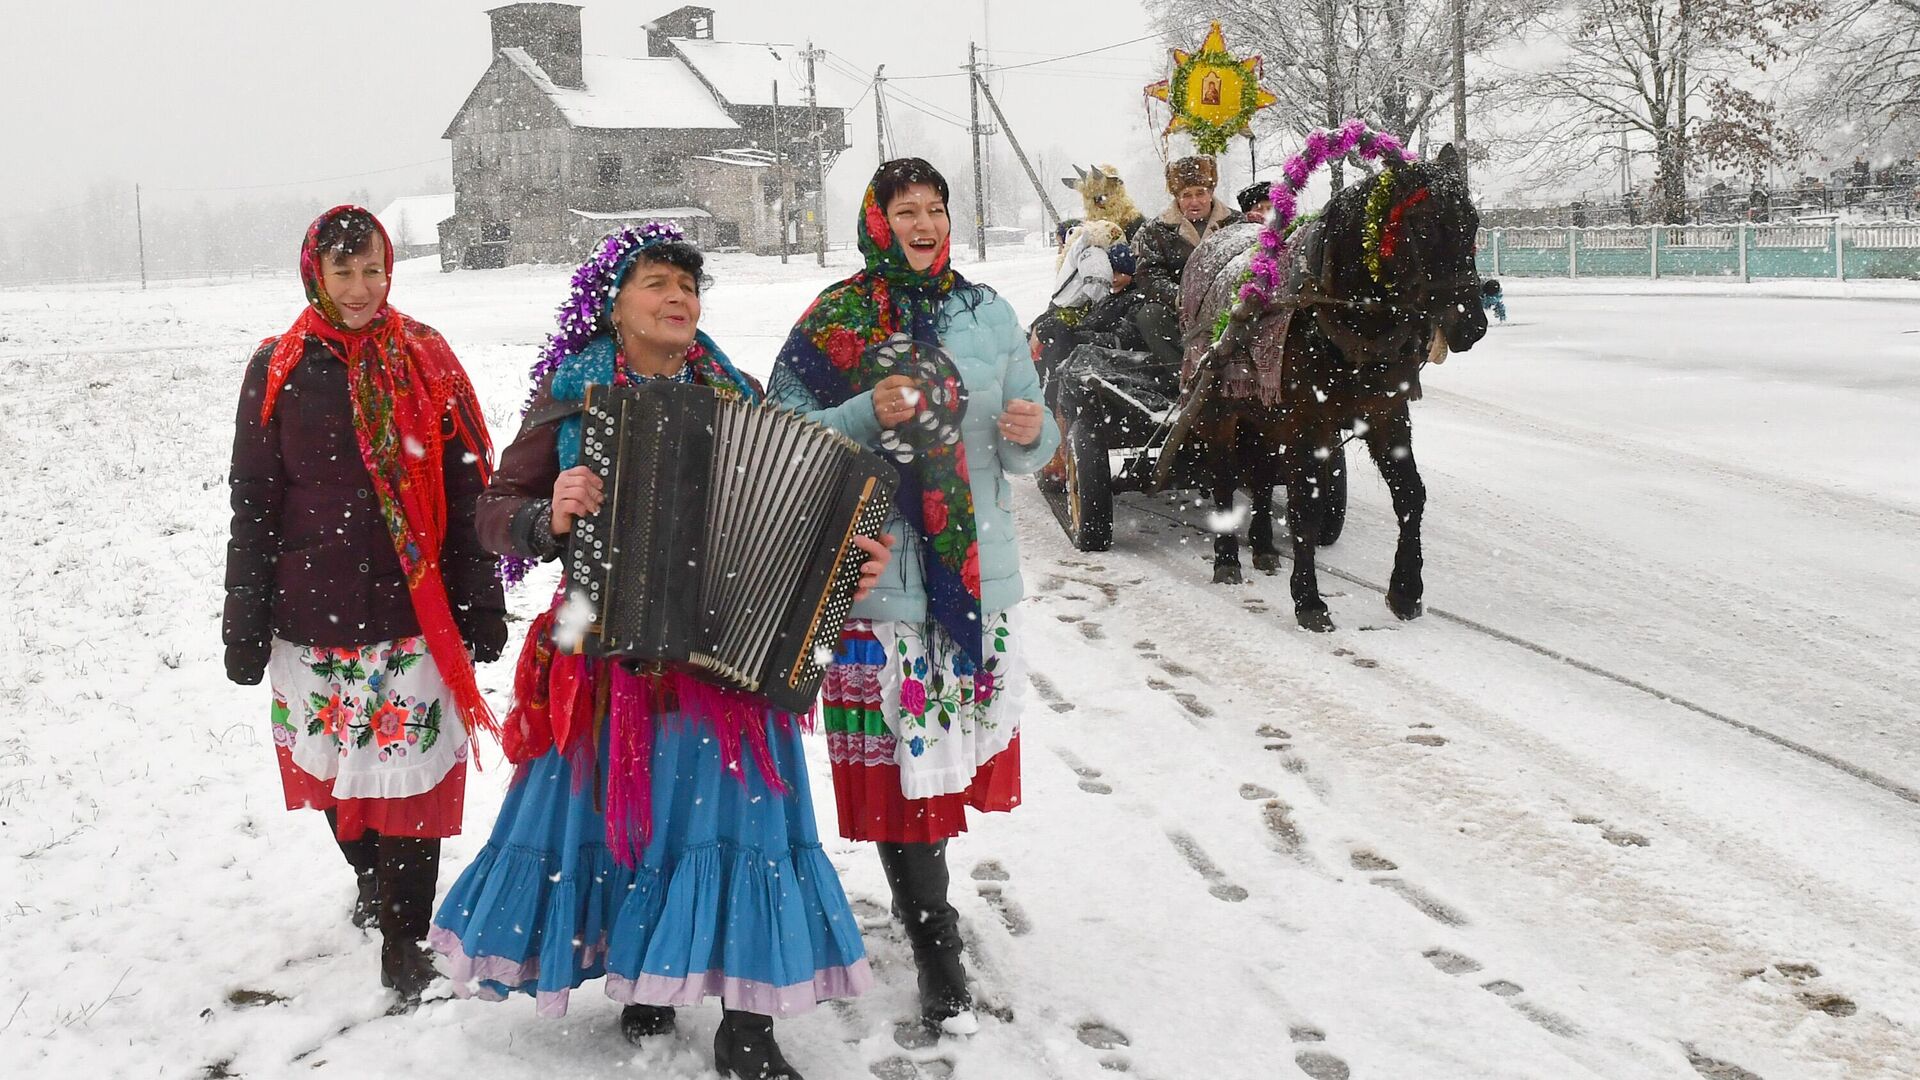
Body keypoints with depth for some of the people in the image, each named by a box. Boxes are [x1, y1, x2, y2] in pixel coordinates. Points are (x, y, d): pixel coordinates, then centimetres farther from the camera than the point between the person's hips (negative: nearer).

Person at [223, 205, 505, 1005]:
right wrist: (244, 625, 3)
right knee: (332, 762, 14)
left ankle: (402, 936, 9)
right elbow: (253, 505, 5)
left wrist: (480, 605, 1)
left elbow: (467, 490, 3)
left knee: (410, 764, -3)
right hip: (313, 607, 2)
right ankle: (370, 876, 41)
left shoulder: (425, 359, 2)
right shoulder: (278, 370, 2)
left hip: (412, 607, -1)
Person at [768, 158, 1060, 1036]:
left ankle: (921, 889, 39)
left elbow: (1027, 449, 12)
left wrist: (1031, 432, -11)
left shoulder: (987, 313, 8)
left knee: (958, 746, 14)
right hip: (879, 576, -4)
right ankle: (938, 961, 6)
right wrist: (870, 414, -21)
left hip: (979, 569, 4)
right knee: (901, 760, -3)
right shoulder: (834, 321, -2)